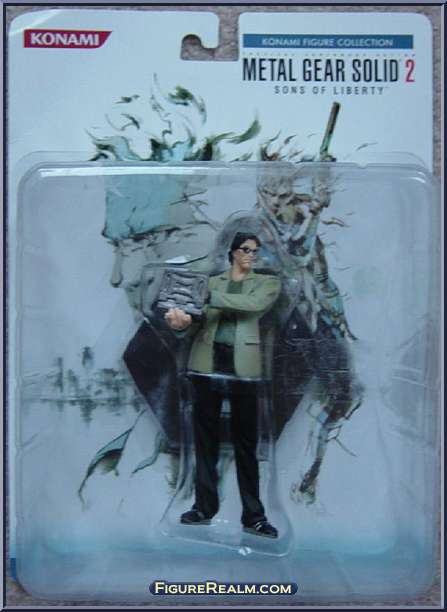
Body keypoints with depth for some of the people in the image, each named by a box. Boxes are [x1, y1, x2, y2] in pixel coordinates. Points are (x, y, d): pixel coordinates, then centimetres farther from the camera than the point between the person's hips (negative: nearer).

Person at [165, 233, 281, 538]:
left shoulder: (267, 283, 8)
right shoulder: (211, 282, 14)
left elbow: (254, 304, -13)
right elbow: (196, 314, 2)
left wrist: (213, 297, -19)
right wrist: (180, 318, -22)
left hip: (243, 368, -2)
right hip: (207, 364, 2)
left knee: (246, 442, 2)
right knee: (205, 438, 7)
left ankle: (253, 515, 9)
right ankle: (205, 507, 18)